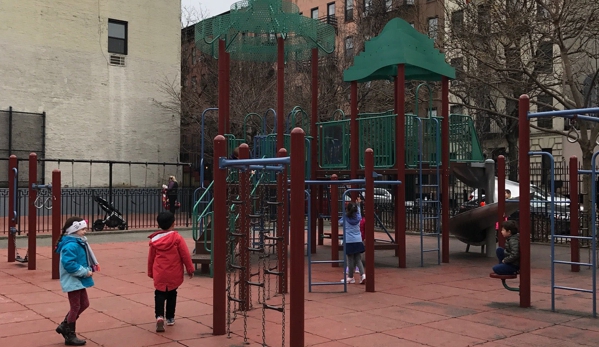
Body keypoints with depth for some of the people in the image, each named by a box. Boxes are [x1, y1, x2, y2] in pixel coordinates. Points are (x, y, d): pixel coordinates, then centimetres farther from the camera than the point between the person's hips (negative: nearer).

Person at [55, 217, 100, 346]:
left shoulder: (79, 242, 9)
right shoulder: (71, 245, -23)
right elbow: (69, 264, -31)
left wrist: (88, 269, 3)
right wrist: (85, 272, -24)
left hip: (78, 280, 10)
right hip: (73, 281, -10)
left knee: (84, 303, 17)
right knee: (75, 307, 1)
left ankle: (64, 326, 28)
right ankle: (70, 336, 15)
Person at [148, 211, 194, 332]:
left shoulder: (154, 239, 0)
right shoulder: (177, 238, -9)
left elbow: (151, 258, 8)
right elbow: (185, 255, -7)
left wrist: (150, 272, 21)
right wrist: (190, 269, 4)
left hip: (159, 274, 1)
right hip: (174, 274, -1)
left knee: (159, 295, 6)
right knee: (172, 295, 15)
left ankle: (159, 316, -15)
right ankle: (170, 318, 22)